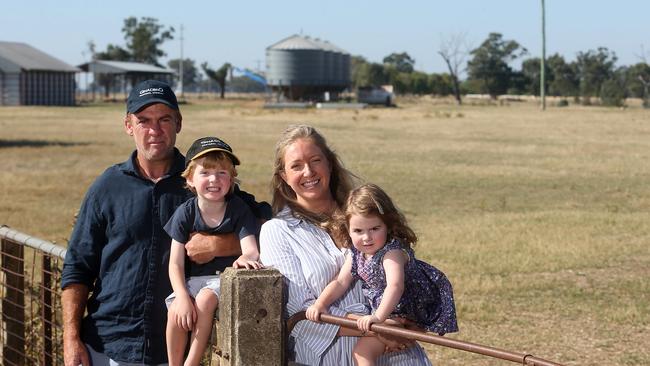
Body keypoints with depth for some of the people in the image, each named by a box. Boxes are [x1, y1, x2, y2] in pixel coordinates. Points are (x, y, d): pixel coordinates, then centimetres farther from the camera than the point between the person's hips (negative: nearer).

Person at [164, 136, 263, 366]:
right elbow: (176, 263, -5)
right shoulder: (185, 213, -4)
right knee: (176, 311, -25)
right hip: (194, 279, 2)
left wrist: (245, 257, -43)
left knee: (205, 299, -31)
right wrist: (182, 296, -20)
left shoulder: (239, 210, -6)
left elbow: (250, 248, -16)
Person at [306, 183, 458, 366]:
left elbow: (395, 286, -42)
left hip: (403, 315, -9)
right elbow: (341, 282, 1)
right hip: (379, 309, 9)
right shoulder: (356, 253, -3)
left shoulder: (392, 252, -28)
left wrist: (379, 316, -52)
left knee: (362, 351, -17)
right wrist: (320, 304, -14)